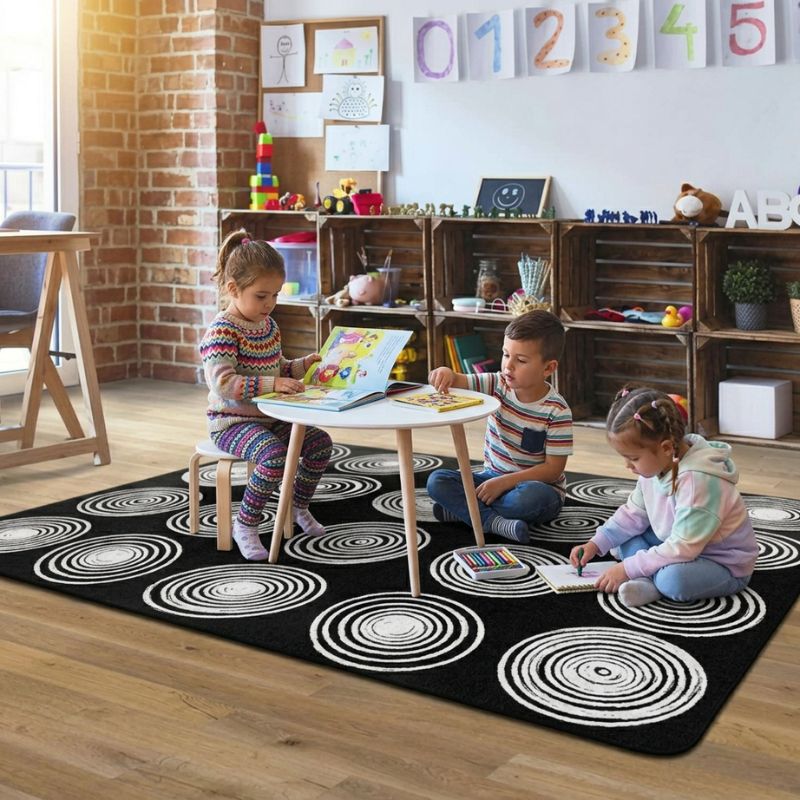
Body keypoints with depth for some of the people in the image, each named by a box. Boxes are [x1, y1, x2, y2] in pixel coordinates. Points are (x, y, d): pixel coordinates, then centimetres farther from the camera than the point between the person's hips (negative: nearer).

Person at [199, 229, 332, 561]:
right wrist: (272, 383, -36)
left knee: (320, 441, 0)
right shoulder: (222, 331, -18)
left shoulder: (269, 325, 9)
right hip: (232, 421, -8)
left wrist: (301, 365, 4)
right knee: (274, 454, -32)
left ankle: (298, 506, 25)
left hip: (270, 417, 8)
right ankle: (245, 525, -12)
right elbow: (222, 382, -31)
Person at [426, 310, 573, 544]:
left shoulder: (557, 411, -17)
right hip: (493, 477, 4)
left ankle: (463, 508, -20)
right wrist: (446, 373, -34)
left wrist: (504, 482, -24)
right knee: (437, 480, -16)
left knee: (533, 496, -40)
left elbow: (553, 469, -17)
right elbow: (458, 383, -8)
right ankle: (494, 522, -31)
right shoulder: (497, 385, -4)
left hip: (534, 483, -4)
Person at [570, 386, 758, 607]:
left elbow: (682, 549, -32)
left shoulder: (698, 480, -31)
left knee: (674, 579, -39)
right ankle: (650, 581, -19)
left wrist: (628, 568, -27)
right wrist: (596, 544, 1)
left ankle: (648, 580, -8)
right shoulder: (655, 464, -4)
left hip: (725, 565, -9)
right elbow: (633, 514, 11)